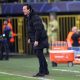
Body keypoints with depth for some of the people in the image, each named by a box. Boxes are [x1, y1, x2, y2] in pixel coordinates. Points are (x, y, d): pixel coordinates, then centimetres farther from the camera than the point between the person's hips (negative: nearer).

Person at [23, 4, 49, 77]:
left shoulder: (35, 18, -18)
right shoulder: (28, 18, 12)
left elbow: (38, 30, -24)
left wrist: (36, 40, -26)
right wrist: (30, 38, 17)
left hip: (39, 40, -10)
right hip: (34, 40, 10)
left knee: (40, 55, -8)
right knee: (40, 55, 14)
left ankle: (42, 72, -4)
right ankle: (45, 70, 23)